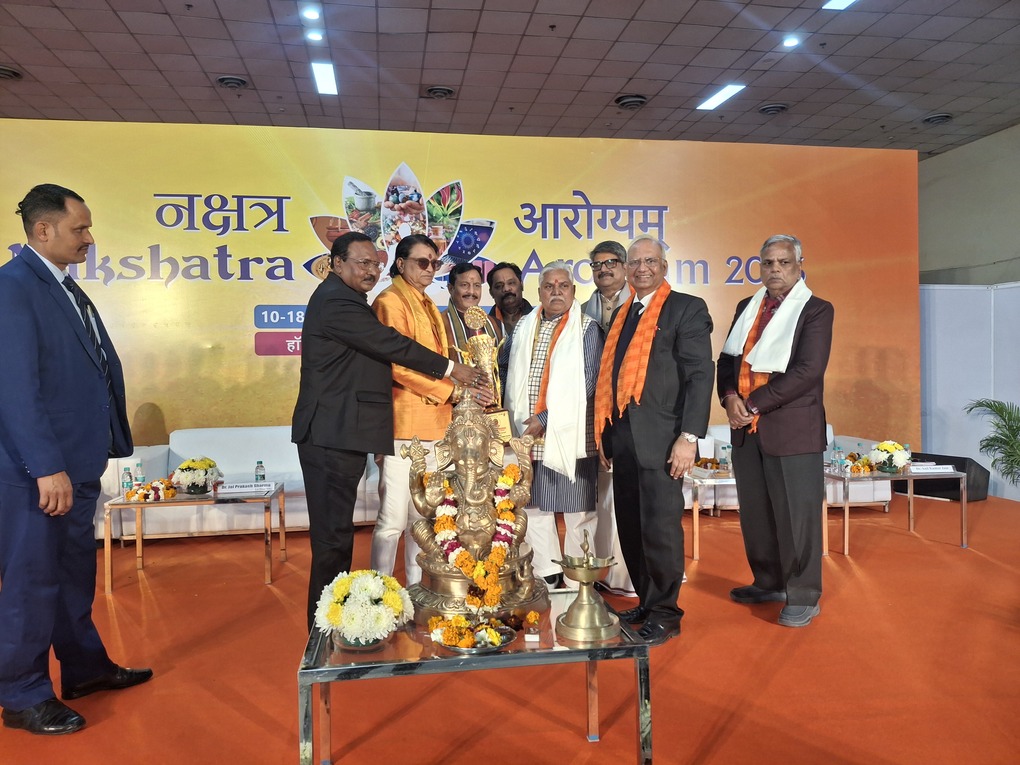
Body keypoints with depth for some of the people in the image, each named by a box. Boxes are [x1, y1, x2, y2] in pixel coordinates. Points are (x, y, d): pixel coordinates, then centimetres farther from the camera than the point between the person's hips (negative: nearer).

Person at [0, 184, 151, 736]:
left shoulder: (66, 287, 13)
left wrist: (95, 451, 13)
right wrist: (47, 468, -22)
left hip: (78, 463, 9)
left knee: (75, 573, 20)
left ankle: (85, 666, 36)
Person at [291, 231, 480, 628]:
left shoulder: (344, 298, 20)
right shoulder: (336, 300, -14)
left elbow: (379, 347, 20)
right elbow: (389, 343, -16)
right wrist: (449, 368, -7)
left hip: (339, 435, 11)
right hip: (333, 436, -11)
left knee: (336, 532, 16)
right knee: (333, 536, -3)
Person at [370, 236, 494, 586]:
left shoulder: (427, 305, 20)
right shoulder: (390, 302, -7)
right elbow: (399, 366, -15)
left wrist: (457, 398, 8)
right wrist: (453, 391, -13)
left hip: (433, 423, 9)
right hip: (404, 425, -9)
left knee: (423, 515, 14)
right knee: (394, 518, -7)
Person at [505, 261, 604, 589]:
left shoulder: (586, 328, -1)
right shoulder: (524, 327, 14)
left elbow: (586, 383, -10)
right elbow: (510, 374, 18)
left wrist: (547, 418, -14)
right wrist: (519, 420, 5)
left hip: (569, 435, -5)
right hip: (528, 434, 5)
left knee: (578, 512, 1)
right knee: (533, 507, 8)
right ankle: (547, 574, 22)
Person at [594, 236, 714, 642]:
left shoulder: (687, 308, -2)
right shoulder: (622, 314, 19)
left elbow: (700, 375, -10)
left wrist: (689, 437, -17)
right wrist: (607, 437, 15)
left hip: (660, 439, -7)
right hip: (622, 438, 7)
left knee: (660, 528, 0)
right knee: (630, 529, 12)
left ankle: (665, 613, 15)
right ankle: (647, 602, 27)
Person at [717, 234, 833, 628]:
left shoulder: (816, 311, -4)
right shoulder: (747, 307, 14)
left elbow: (809, 370, -15)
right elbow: (727, 358, 13)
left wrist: (754, 404, -16)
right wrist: (730, 397, -7)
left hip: (793, 429, -6)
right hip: (746, 428, 6)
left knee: (797, 515, 1)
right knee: (755, 512, 13)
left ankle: (803, 596, 16)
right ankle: (769, 583, 30)